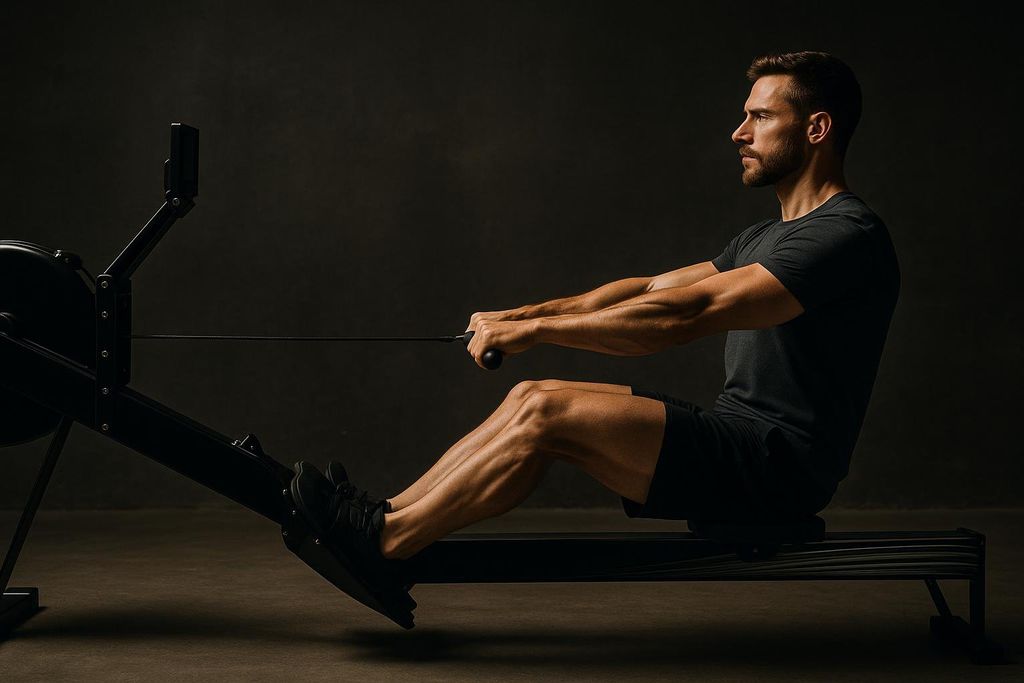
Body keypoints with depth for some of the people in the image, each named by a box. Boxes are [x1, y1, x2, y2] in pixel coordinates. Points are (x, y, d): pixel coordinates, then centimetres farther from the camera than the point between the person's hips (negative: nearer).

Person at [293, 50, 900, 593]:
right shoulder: (768, 237, 18)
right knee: (533, 397, 1)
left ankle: (386, 544, -11)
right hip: (739, 440, 10)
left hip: (776, 467, -9)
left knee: (549, 415, -19)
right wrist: (525, 315, 8)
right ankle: (387, 518, 2)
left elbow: (683, 315, -25)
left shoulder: (847, 235, -16)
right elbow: (651, 289, 17)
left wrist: (536, 331, -21)